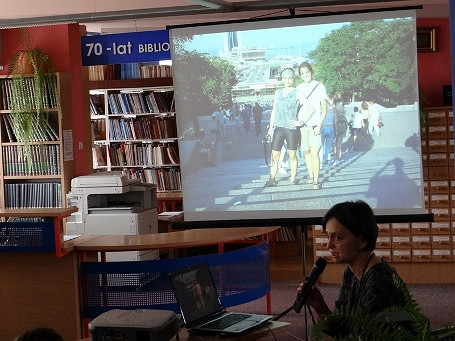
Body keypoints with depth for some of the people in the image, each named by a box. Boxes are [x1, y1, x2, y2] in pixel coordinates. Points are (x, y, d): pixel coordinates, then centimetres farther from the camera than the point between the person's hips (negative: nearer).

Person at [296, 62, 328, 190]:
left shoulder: (319, 86, 1)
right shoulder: (299, 88, 11)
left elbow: (324, 109, -1)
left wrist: (319, 126, -10)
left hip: (314, 125, -4)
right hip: (302, 125, 4)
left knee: (314, 152, -13)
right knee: (306, 151, 8)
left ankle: (316, 181, -12)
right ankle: (310, 176, 19)